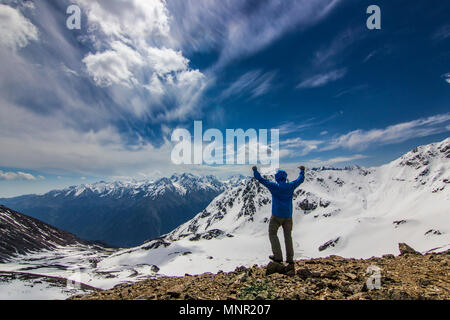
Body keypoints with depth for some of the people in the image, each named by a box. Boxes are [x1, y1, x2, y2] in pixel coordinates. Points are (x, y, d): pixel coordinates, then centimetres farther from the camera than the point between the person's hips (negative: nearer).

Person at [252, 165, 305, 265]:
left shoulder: (274, 186, -7)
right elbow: (300, 179, 18)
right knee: (288, 236, 13)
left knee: (272, 234, 9)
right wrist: (302, 170, 36)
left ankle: (278, 256, 3)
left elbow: (260, 179, 0)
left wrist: (255, 170, 15)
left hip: (277, 215, -4)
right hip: (288, 216, 4)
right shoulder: (290, 186, 0)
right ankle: (290, 258, 14)